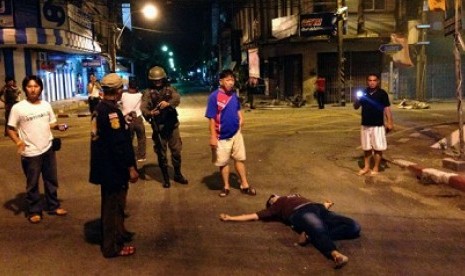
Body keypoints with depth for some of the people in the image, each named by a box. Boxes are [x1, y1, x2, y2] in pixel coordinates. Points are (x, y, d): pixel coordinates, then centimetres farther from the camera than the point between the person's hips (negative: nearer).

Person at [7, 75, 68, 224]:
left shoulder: (46, 105, 3)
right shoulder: (18, 108, -11)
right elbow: (10, 129, -8)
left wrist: (59, 126, -8)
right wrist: (18, 141, -25)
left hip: (48, 149, 5)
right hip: (30, 153, -4)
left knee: (51, 180, 16)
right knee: (32, 184, 8)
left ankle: (53, 206, 32)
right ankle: (34, 211, 23)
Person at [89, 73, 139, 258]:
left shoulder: (100, 108, 9)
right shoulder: (112, 112, -22)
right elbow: (119, 144, -25)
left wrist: (123, 121, 23)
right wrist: (130, 167, -20)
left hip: (106, 166, 10)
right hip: (113, 168, -10)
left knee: (111, 204, 22)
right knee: (113, 206, 1)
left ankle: (118, 234, 39)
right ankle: (112, 246, 12)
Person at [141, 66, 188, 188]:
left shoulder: (170, 89, 3)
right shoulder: (148, 93, -1)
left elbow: (177, 98, -17)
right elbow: (143, 108, -15)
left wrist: (168, 103, -39)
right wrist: (150, 113, -38)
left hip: (172, 125, 1)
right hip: (158, 127, -1)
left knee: (176, 151, 9)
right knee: (161, 153, 6)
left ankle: (178, 175, 26)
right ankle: (165, 178, 19)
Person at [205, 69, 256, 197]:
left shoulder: (234, 94, 1)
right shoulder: (214, 96, -17)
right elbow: (211, 119, -16)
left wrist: (241, 118, 1)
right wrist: (213, 137, -18)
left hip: (236, 133, 5)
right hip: (222, 136, -5)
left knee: (240, 159, 12)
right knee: (223, 162, 10)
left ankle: (245, 185, 23)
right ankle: (226, 186, 26)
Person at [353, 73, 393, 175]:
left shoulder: (382, 93, -6)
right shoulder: (363, 92, 4)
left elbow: (387, 108, -5)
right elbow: (356, 107, 10)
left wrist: (389, 122, -10)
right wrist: (357, 99, -11)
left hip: (378, 125, -3)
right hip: (365, 125, 4)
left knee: (378, 148, 1)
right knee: (366, 148, 12)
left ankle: (376, 168, 13)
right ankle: (366, 167, 24)